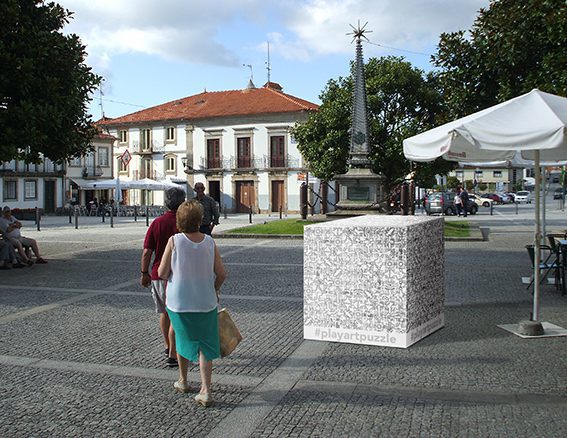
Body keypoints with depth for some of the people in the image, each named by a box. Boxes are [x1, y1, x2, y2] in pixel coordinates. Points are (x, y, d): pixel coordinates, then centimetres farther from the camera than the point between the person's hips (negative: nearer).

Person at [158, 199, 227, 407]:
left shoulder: (174, 241, -14)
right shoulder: (209, 242, -8)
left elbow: (162, 273, -12)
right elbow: (221, 274, -4)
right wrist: (214, 291, 15)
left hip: (179, 302, 0)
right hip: (205, 303, 0)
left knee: (184, 339, 22)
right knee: (205, 346, 9)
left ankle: (183, 381, 38)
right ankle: (205, 390, 0)